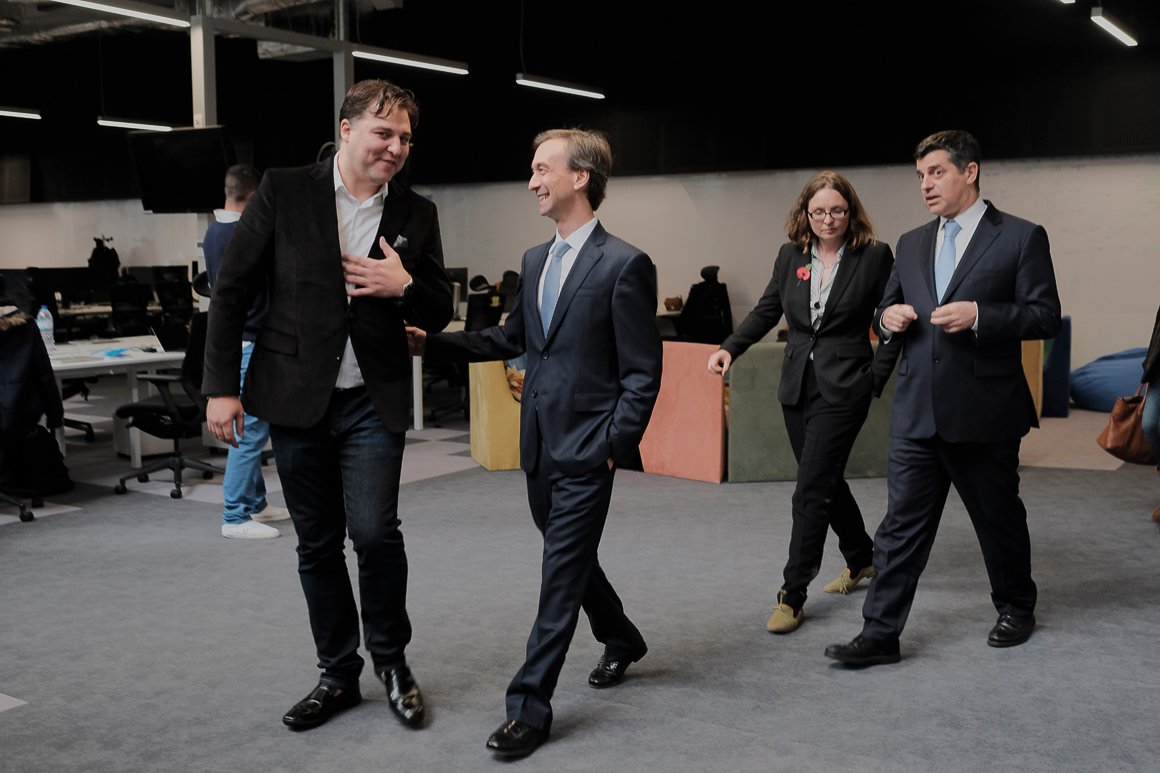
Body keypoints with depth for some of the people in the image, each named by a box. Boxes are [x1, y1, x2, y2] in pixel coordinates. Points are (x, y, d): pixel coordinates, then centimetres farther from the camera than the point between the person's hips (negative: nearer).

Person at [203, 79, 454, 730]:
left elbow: (440, 314, 9)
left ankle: (391, 660, 13)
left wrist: (406, 286, -13)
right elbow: (232, 291, 0)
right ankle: (339, 675, 26)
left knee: (374, 532, -12)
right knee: (318, 545, 9)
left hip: (373, 402, 0)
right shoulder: (284, 192, -2)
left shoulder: (416, 213, 5)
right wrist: (222, 387, -5)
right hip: (298, 400, 0)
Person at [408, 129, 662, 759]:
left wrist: (616, 448, -16)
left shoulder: (624, 265, -12)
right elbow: (511, 338, 19)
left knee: (561, 573, -3)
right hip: (539, 444, 8)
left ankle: (530, 706, 5)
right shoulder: (534, 260, 11)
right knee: (571, 558, 19)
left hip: (587, 449, -7)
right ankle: (621, 639, 43)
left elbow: (642, 374, -11)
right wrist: (431, 344, 10)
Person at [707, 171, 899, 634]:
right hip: (797, 385, 5)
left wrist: (877, 377, -9)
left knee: (811, 490, -9)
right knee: (826, 480, 16)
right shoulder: (791, 255, 7)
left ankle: (792, 594, -3)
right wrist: (730, 348, -3)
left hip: (843, 387, -5)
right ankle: (862, 558, 39)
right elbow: (767, 310, 11)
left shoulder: (874, 256, -5)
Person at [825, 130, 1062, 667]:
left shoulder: (1021, 238, -2)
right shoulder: (911, 244, 14)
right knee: (902, 523, 2)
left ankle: (1016, 608, 36)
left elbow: (1046, 316, -6)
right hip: (916, 413, 4)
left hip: (984, 413, -4)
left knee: (998, 517, 13)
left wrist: (979, 315, -20)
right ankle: (880, 633, 5)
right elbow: (886, 309, 22)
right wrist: (887, 317, -3)